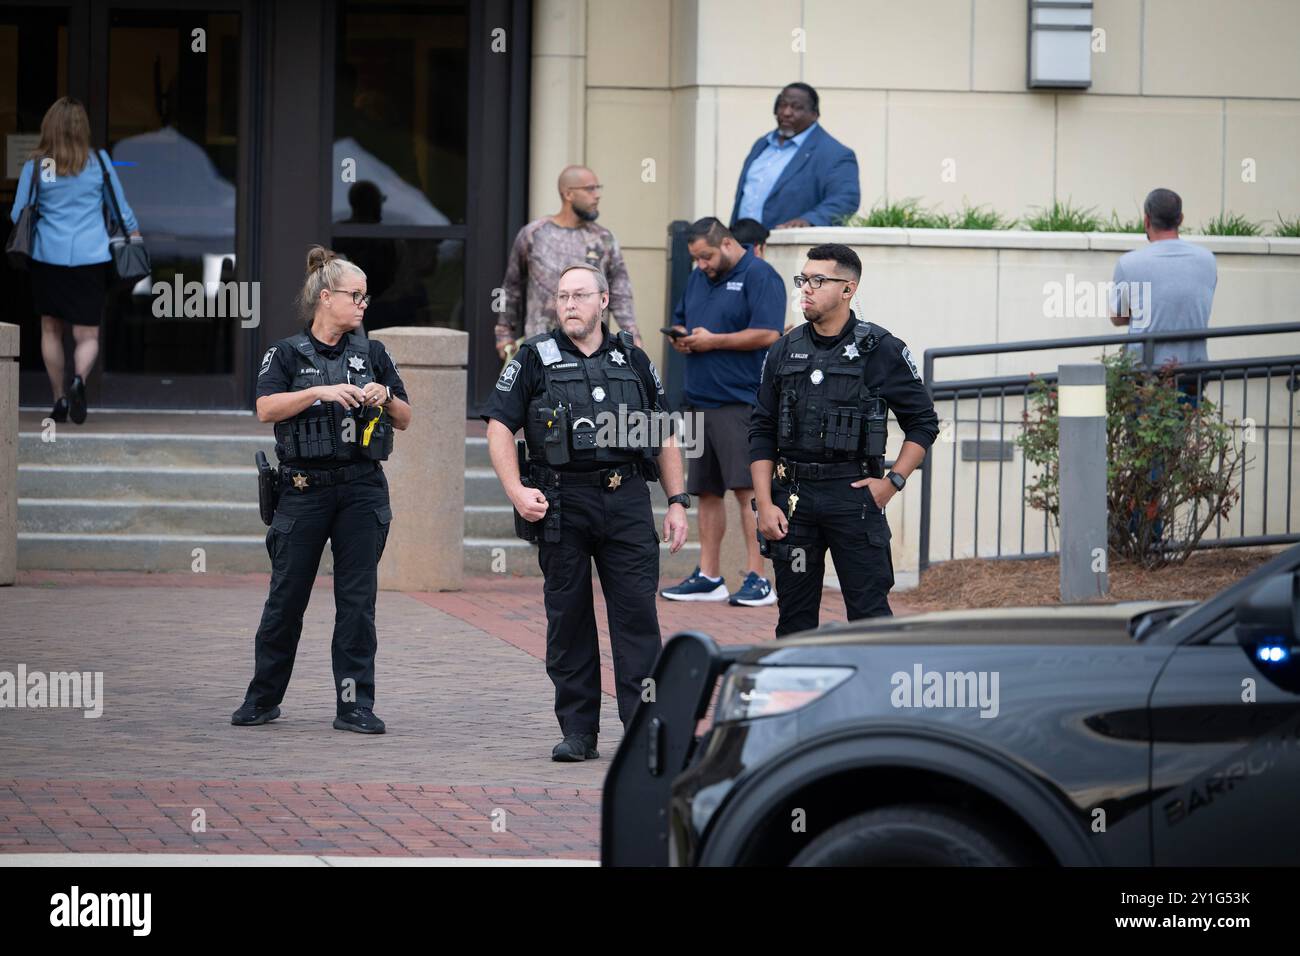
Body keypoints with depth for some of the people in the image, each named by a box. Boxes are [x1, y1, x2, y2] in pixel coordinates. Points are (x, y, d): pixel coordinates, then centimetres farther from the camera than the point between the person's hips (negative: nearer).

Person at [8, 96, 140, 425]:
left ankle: (59, 398, 14)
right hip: (91, 258, 0)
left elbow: (18, 215, 2)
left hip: (48, 256, 0)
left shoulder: (35, 166, -3)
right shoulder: (99, 162, 0)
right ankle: (79, 379, -26)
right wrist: (136, 239, 23)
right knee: (87, 334, 3)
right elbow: (121, 209, 8)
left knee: (51, 329, 15)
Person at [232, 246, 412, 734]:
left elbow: (404, 419, 14)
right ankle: (263, 698, 17)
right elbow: (266, 408, -12)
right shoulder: (287, 353, 4)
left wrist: (385, 396, -6)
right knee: (287, 598, 3)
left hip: (362, 491, 2)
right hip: (305, 488, -2)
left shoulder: (372, 353, 12)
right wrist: (321, 391, -22)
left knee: (357, 600, -2)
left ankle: (355, 706, 0)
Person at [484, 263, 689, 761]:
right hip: (561, 502, -1)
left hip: (627, 500, 1)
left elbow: (665, 437, 16)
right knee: (568, 618, 3)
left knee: (637, 613, -5)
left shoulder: (632, 360, 13)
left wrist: (677, 502, 9)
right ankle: (578, 732, 9)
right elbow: (499, 426, 1)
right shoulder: (535, 358, 6)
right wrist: (517, 491, -11)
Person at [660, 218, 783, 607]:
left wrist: (713, 340, -13)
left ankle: (757, 579, -12)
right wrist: (680, 338, 5)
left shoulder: (759, 277, -8)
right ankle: (708, 577, 17)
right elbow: (680, 321, 29)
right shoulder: (698, 279, 18)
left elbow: (767, 334, -18)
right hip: (703, 400, 9)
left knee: (748, 488, -11)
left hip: (741, 401, -9)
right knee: (707, 490, 11)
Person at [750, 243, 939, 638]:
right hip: (793, 497, 4)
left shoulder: (880, 350, -1)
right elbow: (761, 432, 10)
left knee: (869, 610, -4)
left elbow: (923, 422, 4)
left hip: (854, 492, -3)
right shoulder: (784, 352, 9)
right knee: (795, 614, 7)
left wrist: (893, 481, -5)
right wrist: (765, 504, 1)